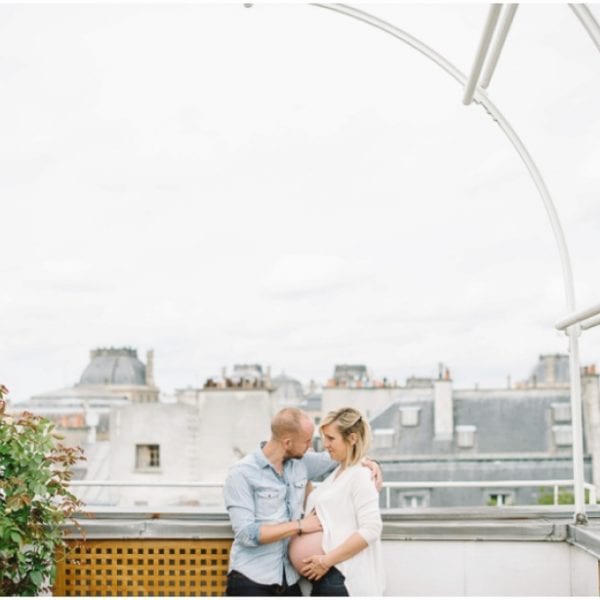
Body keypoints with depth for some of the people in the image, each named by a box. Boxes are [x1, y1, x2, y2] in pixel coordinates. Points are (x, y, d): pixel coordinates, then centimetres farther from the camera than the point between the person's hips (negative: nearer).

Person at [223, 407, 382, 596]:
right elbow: (246, 533, -19)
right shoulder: (242, 474, -12)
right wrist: (300, 525, -17)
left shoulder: (301, 463, 5)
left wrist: (369, 463, 1)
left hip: (289, 580, 6)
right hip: (250, 581, -6)